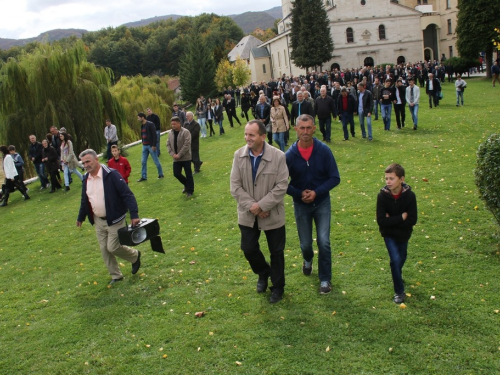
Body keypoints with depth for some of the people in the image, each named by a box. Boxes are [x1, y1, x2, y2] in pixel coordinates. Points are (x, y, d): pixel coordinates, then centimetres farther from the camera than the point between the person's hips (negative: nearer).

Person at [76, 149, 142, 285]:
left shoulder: (111, 175, -19)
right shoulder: (86, 179, 3)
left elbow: (127, 194, -22)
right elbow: (84, 200, 17)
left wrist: (134, 215, -29)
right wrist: (81, 217, 23)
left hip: (114, 219, -7)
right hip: (98, 221, 7)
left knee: (113, 247, -6)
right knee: (104, 249, 10)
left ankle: (135, 255, 23)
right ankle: (116, 275, 27)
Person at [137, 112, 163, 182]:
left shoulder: (150, 124, -13)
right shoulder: (142, 126, 11)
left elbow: (154, 135, -16)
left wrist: (154, 145, -19)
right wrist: (143, 143, 12)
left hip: (151, 145, -8)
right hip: (144, 146, 8)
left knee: (156, 161, 2)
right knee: (143, 161, 6)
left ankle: (161, 174, 16)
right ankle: (144, 177, 12)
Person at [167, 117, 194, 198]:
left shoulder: (185, 132, -13)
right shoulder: (170, 133, 5)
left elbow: (187, 145, -18)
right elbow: (168, 144, 8)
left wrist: (179, 155, -19)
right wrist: (173, 154, -8)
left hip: (186, 157, -5)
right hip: (176, 158, 6)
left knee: (188, 174, 2)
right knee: (176, 174, 7)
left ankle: (190, 190, 17)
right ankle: (187, 185, 31)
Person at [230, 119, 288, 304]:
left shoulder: (278, 156, -16)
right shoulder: (239, 155, -7)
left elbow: (281, 186, -17)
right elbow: (235, 186, -7)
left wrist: (261, 205, -20)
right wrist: (251, 206, -16)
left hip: (272, 214, -3)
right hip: (248, 214, 3)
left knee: (276, 252, 10)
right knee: (248, 249, 11)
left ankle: (277, 287, 33)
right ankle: (263, 272, 42)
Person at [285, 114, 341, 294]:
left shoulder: (324, 150, -14)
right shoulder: (290, 155, -13)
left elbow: (335, 178, -10)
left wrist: (316, 192, -21)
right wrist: (299, 194, -18)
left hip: (322, 203, -1)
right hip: (301, 205, 1)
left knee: (323, 242, -7)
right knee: (305, 244, 12)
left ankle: (325, 279, 12)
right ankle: (308, 260, 48)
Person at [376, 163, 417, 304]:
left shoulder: (409, 195, -20)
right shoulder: (383, 195, -21)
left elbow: (412, 220, -20)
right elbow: (381, 220, -24)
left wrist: (391, 220, -23)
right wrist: (401, 218, -24)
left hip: (403, 233, 2)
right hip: (389, 234, -2)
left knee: (401, 258, 20)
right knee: (395, 259, -13)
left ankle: (397, 275, 54)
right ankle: (399, 291, 3)